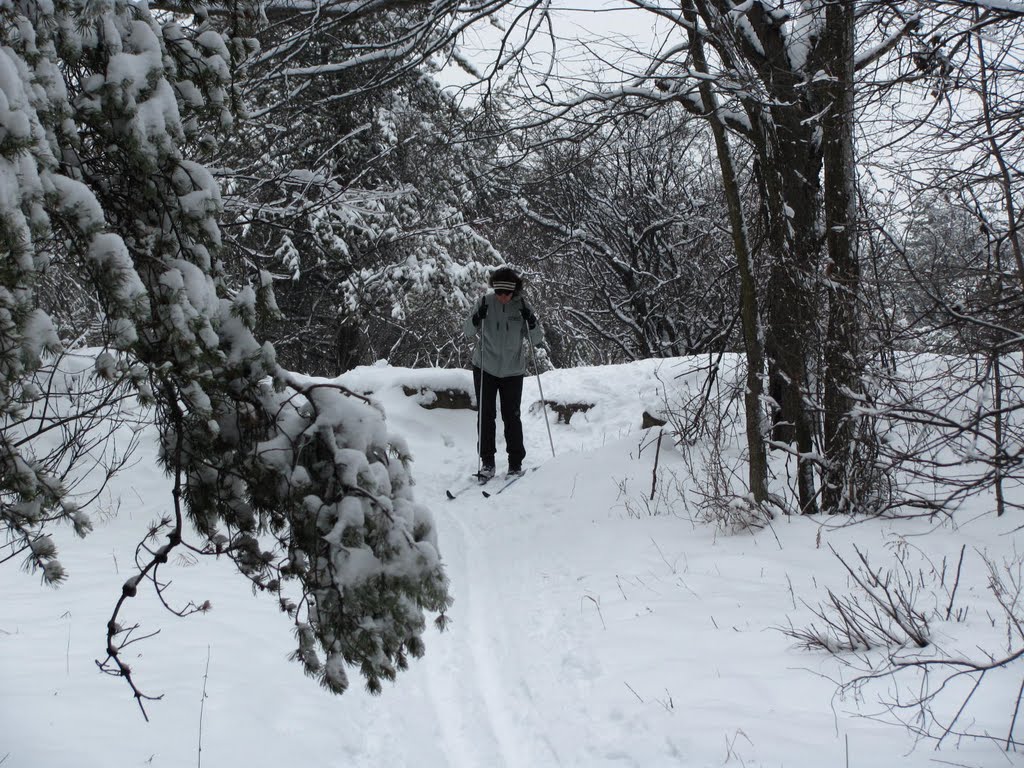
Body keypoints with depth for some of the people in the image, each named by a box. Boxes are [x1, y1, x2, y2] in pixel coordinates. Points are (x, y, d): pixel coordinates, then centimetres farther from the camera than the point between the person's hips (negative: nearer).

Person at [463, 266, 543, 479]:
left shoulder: (521, 306, -5)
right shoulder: (486, 302, -6)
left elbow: (536, 340, -2)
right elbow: (468, 332, -2)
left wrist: (531, 322, -21)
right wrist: (477, 319, -22)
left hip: (513, 371, 0)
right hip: (485, 368, 0)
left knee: (512, 416, 1)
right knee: (485, 415, 1)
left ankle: (516, 463, 10)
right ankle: (487, 461, 9)